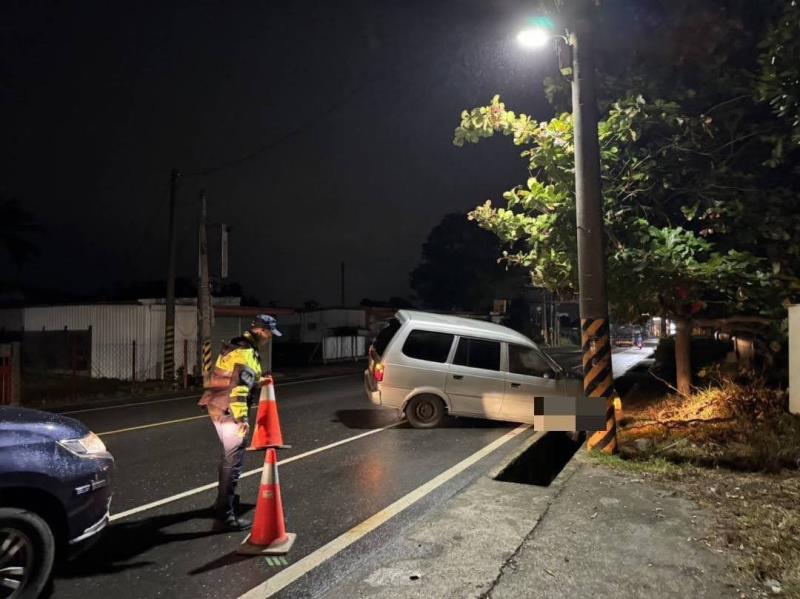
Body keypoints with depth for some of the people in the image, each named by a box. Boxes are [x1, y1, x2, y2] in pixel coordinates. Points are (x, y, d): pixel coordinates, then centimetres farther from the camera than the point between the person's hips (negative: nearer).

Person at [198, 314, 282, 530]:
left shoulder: (238, 346, 13)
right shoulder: (245, 353, -19)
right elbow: (237, 388, -27)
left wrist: (258, 380, 20)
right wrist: (241, 418, -29)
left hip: (219, 406, 11)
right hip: (228, 410, -11)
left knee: (230, 454, 23)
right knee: (234, 458, -7)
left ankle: (225, 499, 37)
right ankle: (225, 513, -4)